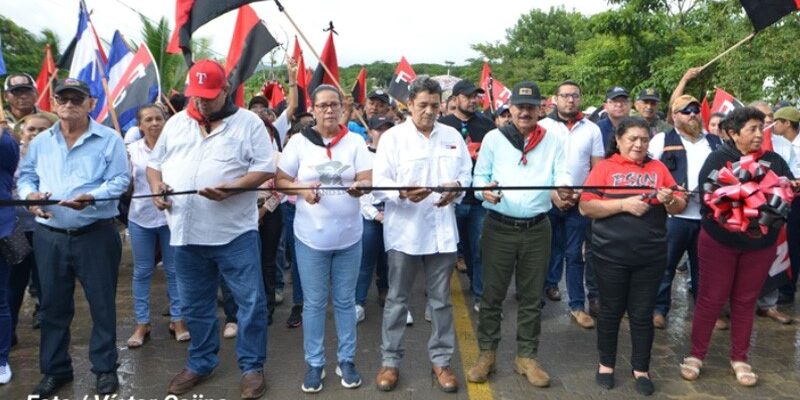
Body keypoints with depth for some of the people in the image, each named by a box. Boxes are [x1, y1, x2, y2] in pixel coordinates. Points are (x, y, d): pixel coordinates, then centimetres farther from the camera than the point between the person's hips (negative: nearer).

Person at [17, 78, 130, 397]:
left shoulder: (109, 139, -2)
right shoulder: (40, 142, 11)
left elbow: (120, 180, -9)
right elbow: (25, 176, 14)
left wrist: (91, 197, -25)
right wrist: (30, 195, -8)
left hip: (96, 235, -4)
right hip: (49, 236, 4)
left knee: (102, 303, 4)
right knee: (53, 305, 12)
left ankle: (105, 368, 20)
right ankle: (54, 370, 28)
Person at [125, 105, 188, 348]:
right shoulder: (133, 150, 4)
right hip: (141, 218, 2)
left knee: (174, 270, 7)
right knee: (142, 272, 9)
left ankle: (177, 319, 20)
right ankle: (142, 323, 21)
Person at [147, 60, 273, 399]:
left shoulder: (248, 122, -3)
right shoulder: (176, 123, 11)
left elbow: (266, 168, -9)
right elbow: (154, 162, 18)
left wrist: (231, 188, -23)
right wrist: (156, 185, -4)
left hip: (235, 232, -4)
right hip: (186, 232, 4)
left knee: (250, 301, 2)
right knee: (195, 305, 17)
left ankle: (252, 366, 19)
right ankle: (200, 363, 34)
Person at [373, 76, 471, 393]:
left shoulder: (453, 136, 8)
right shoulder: (392, 137, -4)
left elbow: (466, 173, 10)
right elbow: (379, 183, -9)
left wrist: (457, 187, -13)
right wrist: (402, 193, -28)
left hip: (442, 230, 3)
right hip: (404, 230, -3)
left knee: (441, 299, 13)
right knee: (397, 299, 9)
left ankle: (441, 359, 28)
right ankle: (390, 360, 24)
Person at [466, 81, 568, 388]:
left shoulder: (554, 141, 7)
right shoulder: (493, 138, 3)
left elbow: (562, 176, -2)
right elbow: (479, 176, 2)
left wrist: (564, 189, -26)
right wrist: (484, 190, -21)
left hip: (537, 229, 2)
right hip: (499, 227, -1)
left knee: (531, 296, 11)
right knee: (492, 293, 6)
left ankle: (526, 356, 25)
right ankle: (487, 353, 21)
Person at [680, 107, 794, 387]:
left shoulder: (774, 161, 4)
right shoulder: (719, 158, -8)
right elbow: (708, 195, -16)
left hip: (761, 243, 4)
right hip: (719, 241, -3)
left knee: (745, 301, 13)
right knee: (711, 299, 5)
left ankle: (739, 359, 27)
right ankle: (696, 355, 19)